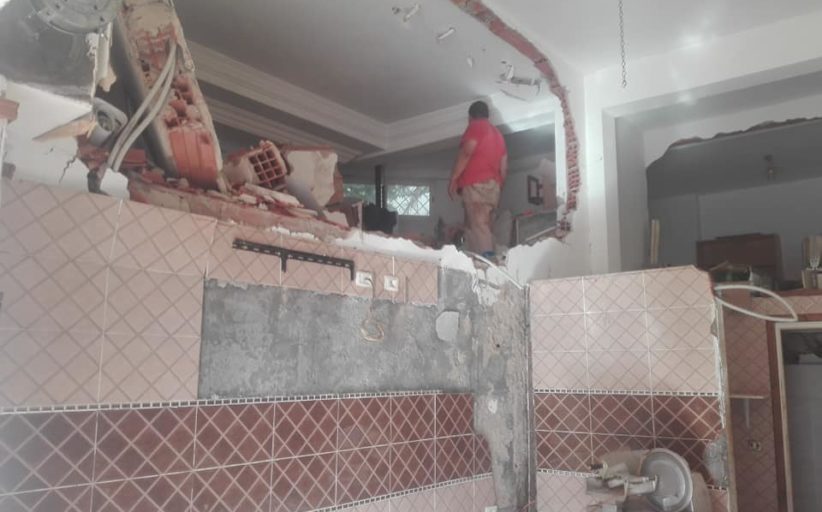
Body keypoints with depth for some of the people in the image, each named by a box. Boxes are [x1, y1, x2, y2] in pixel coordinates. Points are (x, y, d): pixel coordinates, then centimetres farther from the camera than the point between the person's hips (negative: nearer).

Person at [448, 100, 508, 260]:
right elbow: (504, 167, 22)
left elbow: (466, 152, -10)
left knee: (477, 225, -16)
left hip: (476, 184, -8)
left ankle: (485, 259, -30)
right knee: (485, 226, 5)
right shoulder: (497, 133, 26)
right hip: (493, 185, 8)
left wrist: (453, 179, -10)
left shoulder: (475, 127, 4)